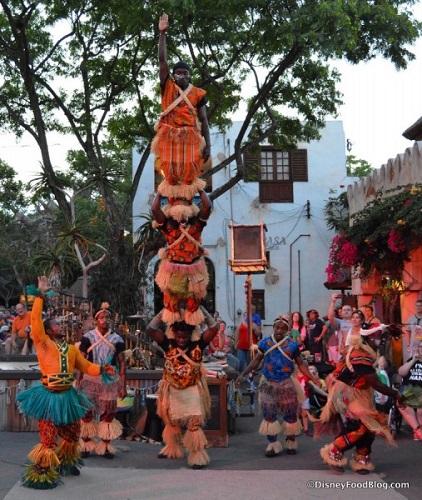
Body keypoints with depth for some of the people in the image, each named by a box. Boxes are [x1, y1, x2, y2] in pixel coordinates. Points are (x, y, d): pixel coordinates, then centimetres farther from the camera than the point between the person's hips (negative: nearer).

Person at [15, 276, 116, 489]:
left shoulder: (71, 349, 11)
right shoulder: (43, 344, -6)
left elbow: (86, 366, 13)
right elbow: (35, 319, -16)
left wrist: (102, 369, -4)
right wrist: (40, 295, -19)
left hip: (68, 396, 6)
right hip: (49, 396, -6)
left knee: (72, 435, 18)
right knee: (49, 439, -5)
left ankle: (65, 464, 40)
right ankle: (41, 474, 11)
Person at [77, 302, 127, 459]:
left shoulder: (116, 339, 3)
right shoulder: (88, 337, 0)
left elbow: (122, 363, 4)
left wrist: (123, 386, 0)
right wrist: (78, 382, -6)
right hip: (90, 380, -1)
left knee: (108, 414, 5)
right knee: (86, 412, 1)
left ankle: (105, 446, 17)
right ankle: (86, 445, 15)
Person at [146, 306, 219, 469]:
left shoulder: (197, 345, -13)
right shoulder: (169, 345, -11)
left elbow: (214, 327, -20)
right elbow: (151, 329, -21)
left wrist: (200, 309, -22)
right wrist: (165, 311, -25)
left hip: (192, 391, -2)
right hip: (172, 391, 3)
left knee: (194, 424, -4)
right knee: (171, 422, 19)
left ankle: (197, 454, 6)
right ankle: (172, 448, 39)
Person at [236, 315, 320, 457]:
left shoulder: (292, 345, -7)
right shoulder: (265, 343, -4)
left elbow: (300, 364, -2)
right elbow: (256, 360, 3)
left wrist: (313, 378, -12)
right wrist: (243, 374, -3)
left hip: (286, 384, -1)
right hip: (268, 384, 1)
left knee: (290, 414, 6)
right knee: (269, 415, 4)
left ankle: (291, 442, 24)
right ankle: (273, 444, 14)